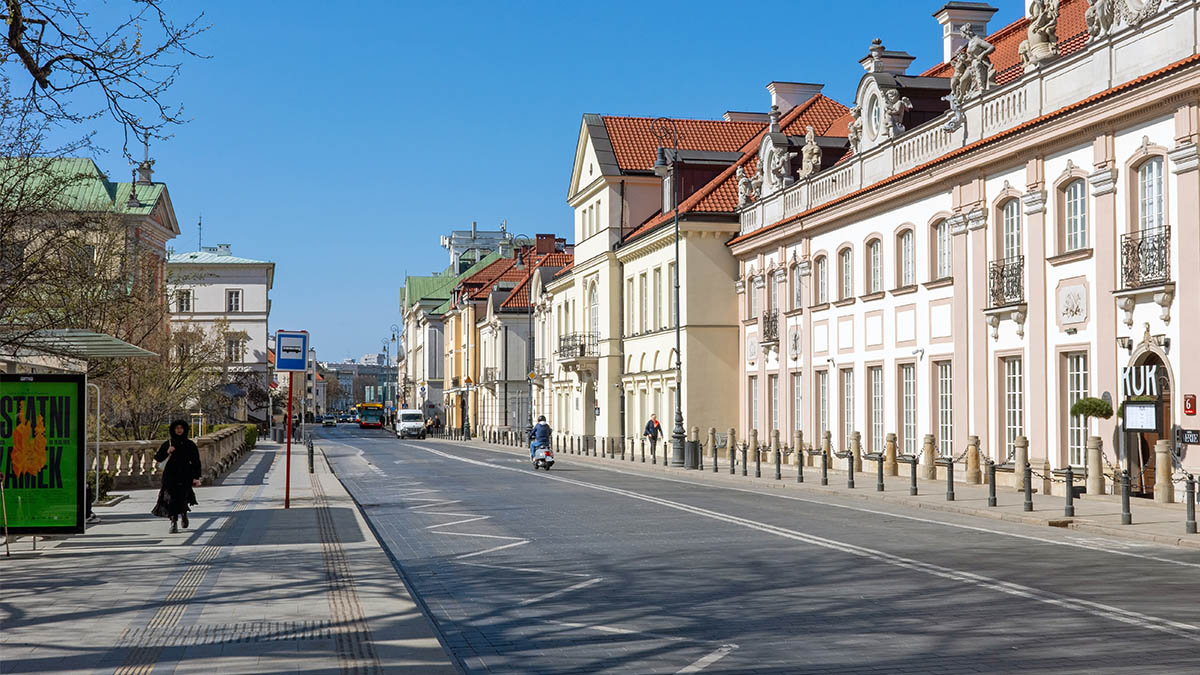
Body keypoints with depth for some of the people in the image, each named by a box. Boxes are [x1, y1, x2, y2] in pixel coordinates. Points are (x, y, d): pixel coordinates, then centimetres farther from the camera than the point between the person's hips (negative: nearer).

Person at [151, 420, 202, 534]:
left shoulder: (190, 445, 5)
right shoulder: (167, 443, 7)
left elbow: (196, 462, 4)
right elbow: (157, 458, 3)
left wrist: (196, 477, -5)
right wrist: (167, 452, -15)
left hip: (184, 476, -1)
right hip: (170, 475, 1)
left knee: (182, 498, -9)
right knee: (172, 499, -10)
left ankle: (184, 513, 24)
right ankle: (174, 523, -9)